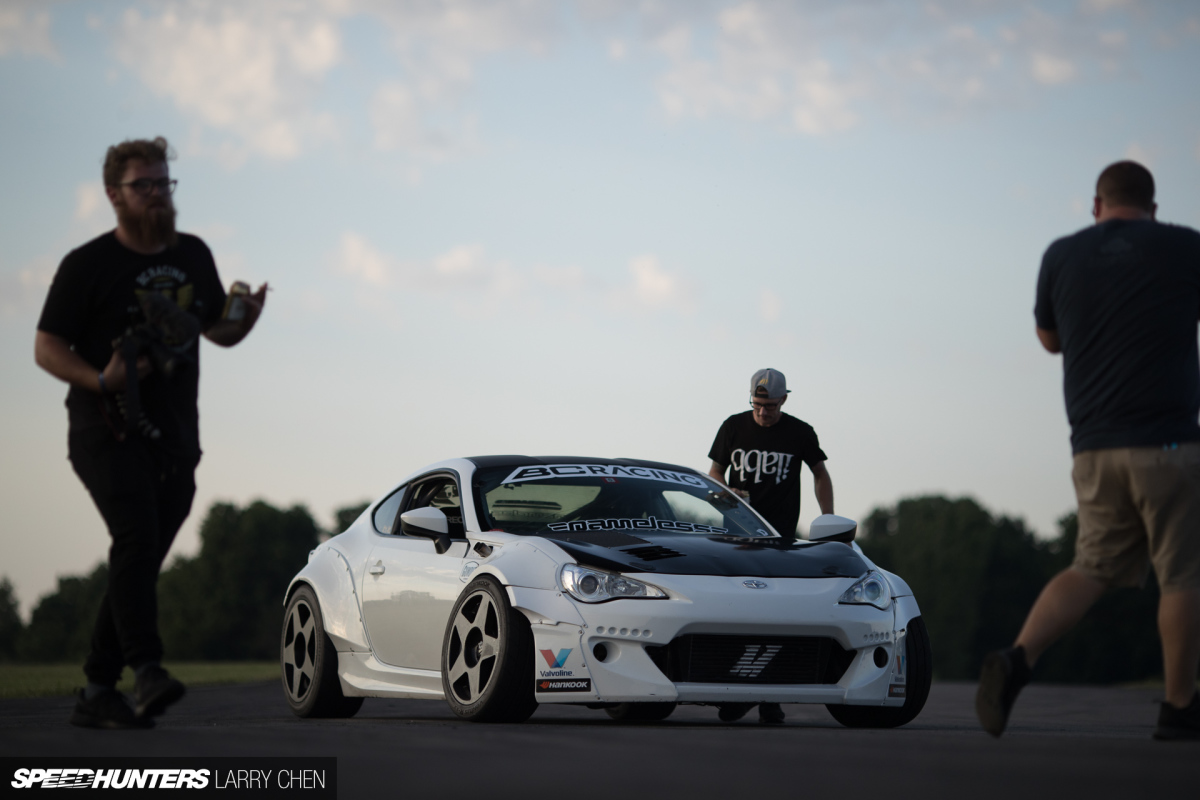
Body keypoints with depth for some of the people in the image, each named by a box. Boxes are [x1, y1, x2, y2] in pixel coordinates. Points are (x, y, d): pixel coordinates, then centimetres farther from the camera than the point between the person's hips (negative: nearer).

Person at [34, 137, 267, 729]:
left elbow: (220, 332, 21)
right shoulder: (87, 265, -5)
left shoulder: (193, 256, 11)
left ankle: (97, 694, 10)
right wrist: (100, 380, -22)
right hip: (107, 431, -5)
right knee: (137, 537, -25)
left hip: (174, 437, 5)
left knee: (139, 562, 5)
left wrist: (247, 318, -2)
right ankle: (148, 672, -31)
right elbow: (47, 348, -4)